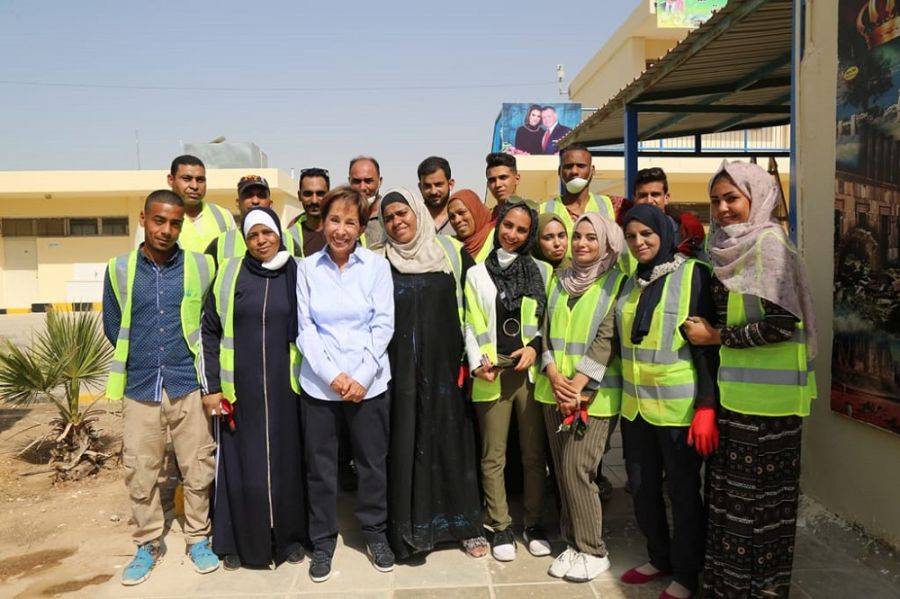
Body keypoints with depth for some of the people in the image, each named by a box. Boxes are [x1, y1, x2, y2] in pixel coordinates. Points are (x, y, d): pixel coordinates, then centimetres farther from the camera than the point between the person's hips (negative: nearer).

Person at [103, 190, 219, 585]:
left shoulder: (200, 266, -2)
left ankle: (198, 538, 26)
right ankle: (147, 545, 27)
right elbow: (112, 328, 14)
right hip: (140, 389, 1)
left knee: (198, 470, 7)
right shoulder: (119, 270, 2)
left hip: (188, 387, -1)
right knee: (140, 474, 9)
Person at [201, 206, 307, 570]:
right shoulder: (229, 274, 0)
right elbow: (210, 331, 2)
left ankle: (289, 536, 25)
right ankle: (240, 541, 24)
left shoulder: (296, 274, 1)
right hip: (240, 389, 0)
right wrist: (211, 385, -3)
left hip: (284, 388, 0)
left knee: (286, 460, 8)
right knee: (241, 463, 6)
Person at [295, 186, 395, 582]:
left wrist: (362, 377, -11)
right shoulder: (307, 268, 3)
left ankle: (375, 532, 30)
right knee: (319, 464, 9)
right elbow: (305, 329, -2)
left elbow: (383, 325, -3)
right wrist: (333, 375, -11)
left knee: (372, 461, 10)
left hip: (369, 382, 0)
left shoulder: (376, 266, 0)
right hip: (319, 383, 1)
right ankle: (323, 541, 27)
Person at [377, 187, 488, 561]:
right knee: (407, 442, 3)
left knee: (453, 439, 4)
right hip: (402, 370, 0)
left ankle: (466, 525, 18)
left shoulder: (453, 254, 3)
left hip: (445, 365, 0)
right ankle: (412, 527, 17)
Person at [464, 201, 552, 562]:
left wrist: (535, 347, -10)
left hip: (531, 373, 0)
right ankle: (500, 527, 21)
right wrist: (477, 364, -10)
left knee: (534, 454, 8)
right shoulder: (477, 274, 8)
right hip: (492, 377, 0)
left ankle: (534, 523, 24)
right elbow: (473, 327, 4)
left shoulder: (541, 271, 7)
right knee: (493, 457, 7)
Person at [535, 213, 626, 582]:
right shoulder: (561, 280, 13)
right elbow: (547, 330, 9)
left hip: (592, 393, -5)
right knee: (562, 470, 9)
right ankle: (573, 543, 24)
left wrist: (577, 386, -16)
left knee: (577, 470, -8)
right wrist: (554, 375, -7)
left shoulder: (616, 282, -3)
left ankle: (593, 552, 10)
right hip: (555, 390, 5)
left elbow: (607, 339, -11)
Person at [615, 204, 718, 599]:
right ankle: (660, 559, 35)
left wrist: (706, 407, -17)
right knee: (642, 488, 14)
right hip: (635, 404, 6)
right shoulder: (630, 282, 10)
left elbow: (707, 344, -11)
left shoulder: (693, 274, -7)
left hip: (679, 407, -6)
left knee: (682, 492, 7)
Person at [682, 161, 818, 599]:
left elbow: (782, 322, -18)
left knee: (758, 496, 4)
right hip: (731, 390, 7)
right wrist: (710, 333, 8)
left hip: (765, 396, -7)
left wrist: (716, 337, -11)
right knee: (727, 491, 14)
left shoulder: (769, 243, -10)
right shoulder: (726, 248, 13)